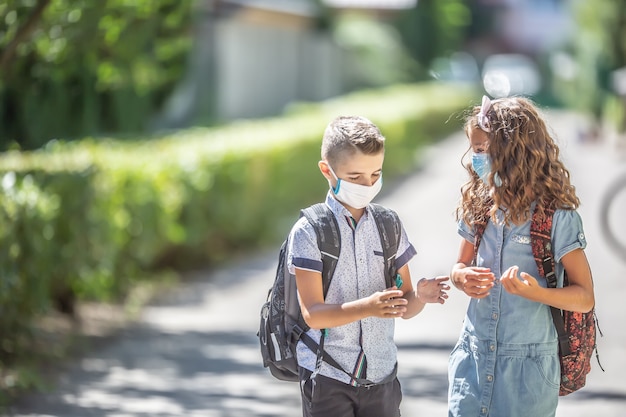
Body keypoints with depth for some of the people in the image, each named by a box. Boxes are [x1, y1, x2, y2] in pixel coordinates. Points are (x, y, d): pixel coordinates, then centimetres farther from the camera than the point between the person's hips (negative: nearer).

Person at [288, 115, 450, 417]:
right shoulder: (309, 231, -6)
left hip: (381, 375, 4)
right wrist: (368, 307, -29)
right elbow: (313, 314, -13)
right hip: (327, 377, -4)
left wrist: (420, 296, -15)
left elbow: (404, 308, 9)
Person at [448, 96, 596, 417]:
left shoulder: (556, 217, -12)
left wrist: (536, 293, -28)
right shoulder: (478, 209, 3)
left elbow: (585, 298, -10)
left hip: (527, 366, -4)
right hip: (474, 356, 4)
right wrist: (461, 277, -7)